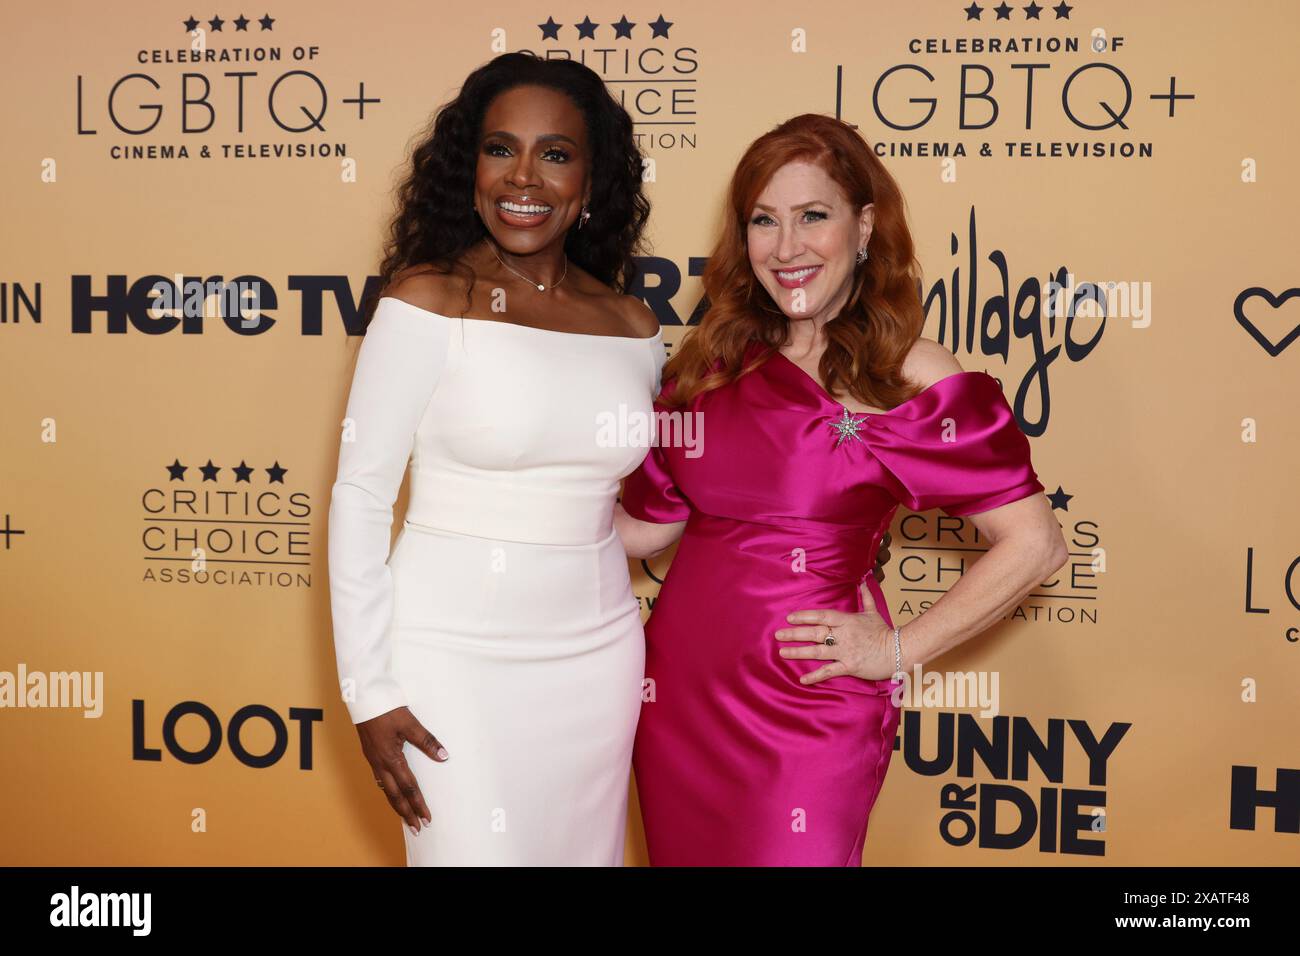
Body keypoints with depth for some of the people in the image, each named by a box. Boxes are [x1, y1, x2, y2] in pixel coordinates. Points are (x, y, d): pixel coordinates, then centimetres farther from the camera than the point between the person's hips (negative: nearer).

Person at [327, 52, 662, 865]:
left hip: (597, 659, 5)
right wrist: (369, 692, -10)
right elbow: (360, 496, -8)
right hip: (455, 656, -4)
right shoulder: (426, 302, -9)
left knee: (584, 851, 14)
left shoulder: (634, 328, 4)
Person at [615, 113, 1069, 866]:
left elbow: (1035, 543, -11)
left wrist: (897, 650, -9)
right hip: (679, 688, 5)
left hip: (809, 711, -5)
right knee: (683, 853, 17)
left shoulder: (905, 373, -8)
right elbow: (649, 525, 10)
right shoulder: (715, 360, 6)